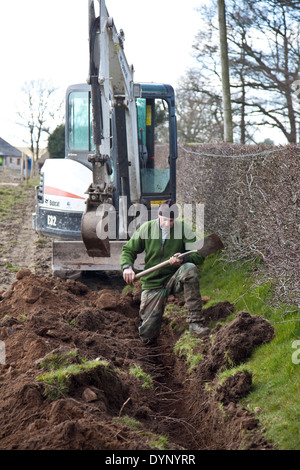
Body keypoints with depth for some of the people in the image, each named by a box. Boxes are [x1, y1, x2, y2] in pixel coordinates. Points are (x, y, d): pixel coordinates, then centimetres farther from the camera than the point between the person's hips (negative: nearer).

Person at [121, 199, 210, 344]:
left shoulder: (183, 229, -7)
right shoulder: (147, 228, -5)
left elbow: (199, 256, -10)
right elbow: (128, 249, 5)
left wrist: (183, 259, -31)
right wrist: (127, 266, -16)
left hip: (175, 278, 0)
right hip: (152, 283, 1)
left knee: (190, 269, -37)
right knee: (147, 337, -6)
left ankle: (195, 322, -32)